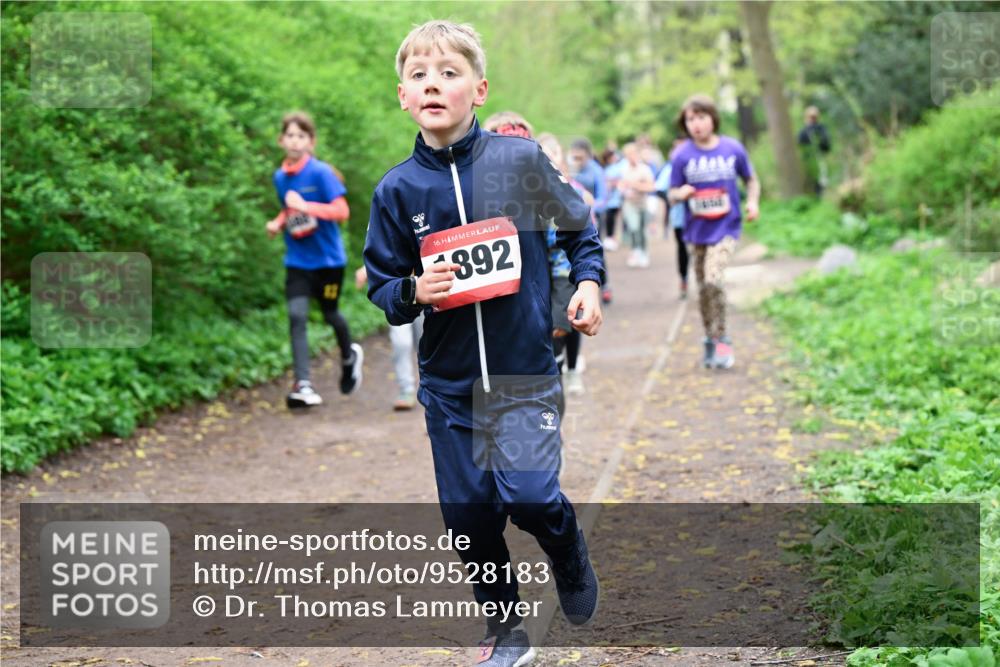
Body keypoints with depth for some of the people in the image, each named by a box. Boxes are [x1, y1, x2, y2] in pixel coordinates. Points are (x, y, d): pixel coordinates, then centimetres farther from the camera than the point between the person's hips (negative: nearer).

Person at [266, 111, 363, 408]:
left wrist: (305, 206, -30)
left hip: (328, 258, -3)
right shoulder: (280, 177, 4)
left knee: (329, 314, 12)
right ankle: (303, 384, -16)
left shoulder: (321, 172, -14)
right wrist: (278, 223, 0)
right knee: (296, 316, -13)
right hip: (297, 260, 3)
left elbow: (342, 211, -21)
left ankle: (349, 356, 45)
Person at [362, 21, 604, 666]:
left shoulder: (521, 160, -6)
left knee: (527, 493, -17)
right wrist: (413, 291, -15)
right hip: (448, 379, 3)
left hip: (525, 369, -3)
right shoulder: (397, 189, -2)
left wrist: (589, 284, -4)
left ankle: (571, 560, 18)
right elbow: (381, 281, 6)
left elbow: (579, 226, 10)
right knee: (469, 512, 8)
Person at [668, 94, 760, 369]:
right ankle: (710, 340, 27)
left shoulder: (733, 149, -4)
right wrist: (681, 193, -20)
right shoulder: (682, 155, -4)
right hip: (697, 230, 2)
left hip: (726, 227, -2)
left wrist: (753, 202, -7)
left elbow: (751, 180, 11)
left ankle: (721, 340, -9)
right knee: (703, 288, 10)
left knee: (713, 280, -21)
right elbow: (672, 194, 3)